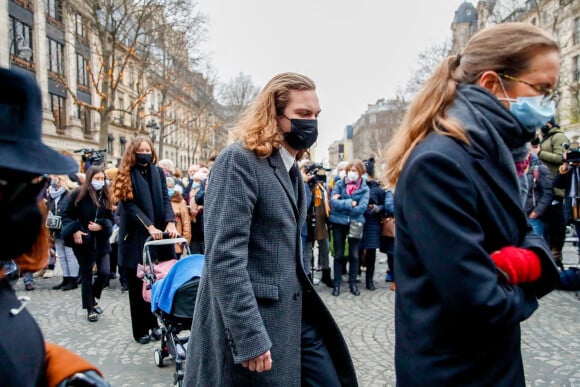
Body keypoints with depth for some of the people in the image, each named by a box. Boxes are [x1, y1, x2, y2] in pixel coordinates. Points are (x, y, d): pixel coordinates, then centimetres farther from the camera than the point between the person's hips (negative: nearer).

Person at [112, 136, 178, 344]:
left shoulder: (158, 172, 8)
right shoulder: (126, 176, -2)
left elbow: (165, 199, 1)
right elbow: (130, 206, -11)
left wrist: (170, 222, -16)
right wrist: (149, 227, -23)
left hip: (158, 234, 3)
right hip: (136, 237, -3)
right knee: (138, 284, 4)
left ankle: (154, 323, 16)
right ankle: (141, 330, 13)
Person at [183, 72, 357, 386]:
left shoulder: (291, 169, 13)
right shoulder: (239, 160, -15)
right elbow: (224, 255, -22)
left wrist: (305, 301, 18)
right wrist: (249, 337, -24)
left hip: (297, 314, 9)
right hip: (254, 322, -8)